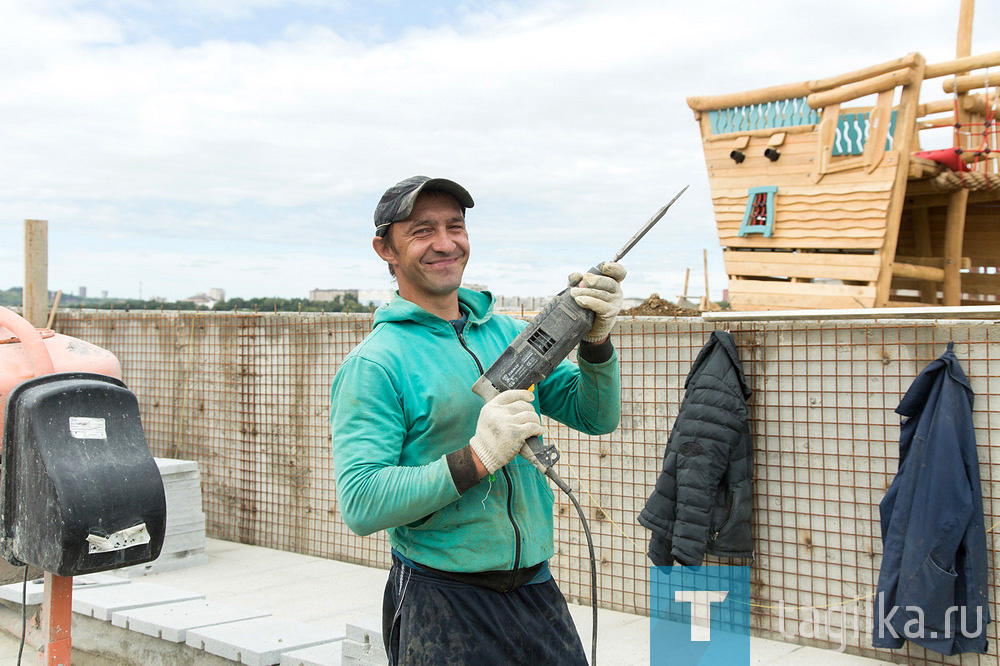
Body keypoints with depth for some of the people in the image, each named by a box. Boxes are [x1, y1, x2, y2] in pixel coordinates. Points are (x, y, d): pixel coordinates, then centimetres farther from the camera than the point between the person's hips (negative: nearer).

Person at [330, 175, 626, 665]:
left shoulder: (510, 334, 7)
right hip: (441, 606, -5)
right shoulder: (373, 363, -11)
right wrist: (476, 458, -26)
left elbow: (597, 416, 5)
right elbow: (360, 503, -18)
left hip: (536, 588, 5)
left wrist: (595, 339, -13)